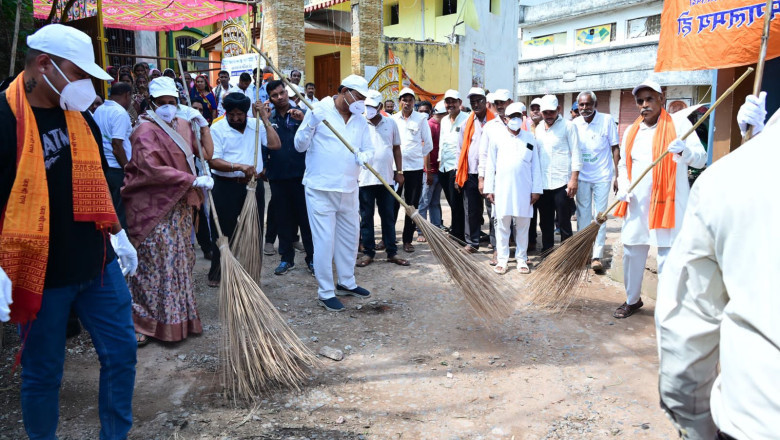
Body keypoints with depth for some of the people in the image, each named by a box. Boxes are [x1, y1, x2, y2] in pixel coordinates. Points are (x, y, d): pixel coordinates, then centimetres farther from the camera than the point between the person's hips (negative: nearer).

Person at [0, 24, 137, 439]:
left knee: (121, 353, 10)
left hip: (99, 266, 6)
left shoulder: (82, 118, 7)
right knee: (42, 373, 10)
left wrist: (118, 235, 17)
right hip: (40, 275, -5)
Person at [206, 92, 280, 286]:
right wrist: (239, 166, -27)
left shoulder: (256, 125, 5)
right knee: (223, 231, 4)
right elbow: (213, 161, -14)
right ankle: (217, 273, 19)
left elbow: (275, 144, -7)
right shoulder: (217, 129, -5)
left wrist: (265, 120, -10)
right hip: (226, 186, -3)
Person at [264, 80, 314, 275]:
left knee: (306, 217, 3)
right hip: (277, 177, 2)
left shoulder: (301, 113, 2)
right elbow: (264, 145, 10)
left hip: (301, 174, -2)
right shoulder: (268, 118, 7)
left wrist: (303, 120, -25)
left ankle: (312, 258, 12)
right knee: (283, 218, 10)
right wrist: (263, 167, -2)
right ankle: (286, 258, 22)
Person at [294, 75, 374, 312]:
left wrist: (364, 156, -14)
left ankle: (346, 282, 34)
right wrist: (310, 124, -23)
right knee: (324, 239, -4)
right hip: (321, 188, -6)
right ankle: (325, 292, 9)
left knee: (350, 235, 16)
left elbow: (369, 149, 10)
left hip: (348, 189, 6)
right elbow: (300, 146, -6)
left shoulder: (361, 121, 10)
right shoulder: (319, 111, -6)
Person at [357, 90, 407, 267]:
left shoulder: (391, 123, 8)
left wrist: (399, 171, 9)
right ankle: (368, 252, 13)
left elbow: (396, 148, 13)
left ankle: (392, 252, 14)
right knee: (366, 217, 4)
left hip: (386, 178, 2)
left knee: (388, 216, 7)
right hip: (364, 178, -2)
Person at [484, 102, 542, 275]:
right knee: (502, 223, 1)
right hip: (502, 188, -1)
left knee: (523, 225, 5)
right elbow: (490, 164, 5)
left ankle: (521, 259, 14)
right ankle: (502, 258, 10)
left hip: (524, 189, 1)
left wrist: (536, 189, 4)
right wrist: (489, 189, 0)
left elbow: (535, 166, 10)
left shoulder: (530, 138, 12)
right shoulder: (496, 136, 6)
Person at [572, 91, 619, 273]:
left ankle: (597, 256, 1)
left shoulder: (607, 120, -6)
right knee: (583, 216, 8)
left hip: (602, 177, -2)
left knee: (600, 217, 0)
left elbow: (615, 148, -2)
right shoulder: (574, 124, 0)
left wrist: (617, 175, -7)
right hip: (582, 177, 2)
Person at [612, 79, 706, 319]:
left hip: (669, 203, -4)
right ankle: (632, 300, 31)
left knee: (669, 258, -3)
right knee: (632, 254, 12)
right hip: (637, 204, 5)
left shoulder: (679, 123, 0)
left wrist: (684, 150, -27)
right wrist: (623, 187, 0)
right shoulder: (631, 131, 12)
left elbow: (701, 159, -6)